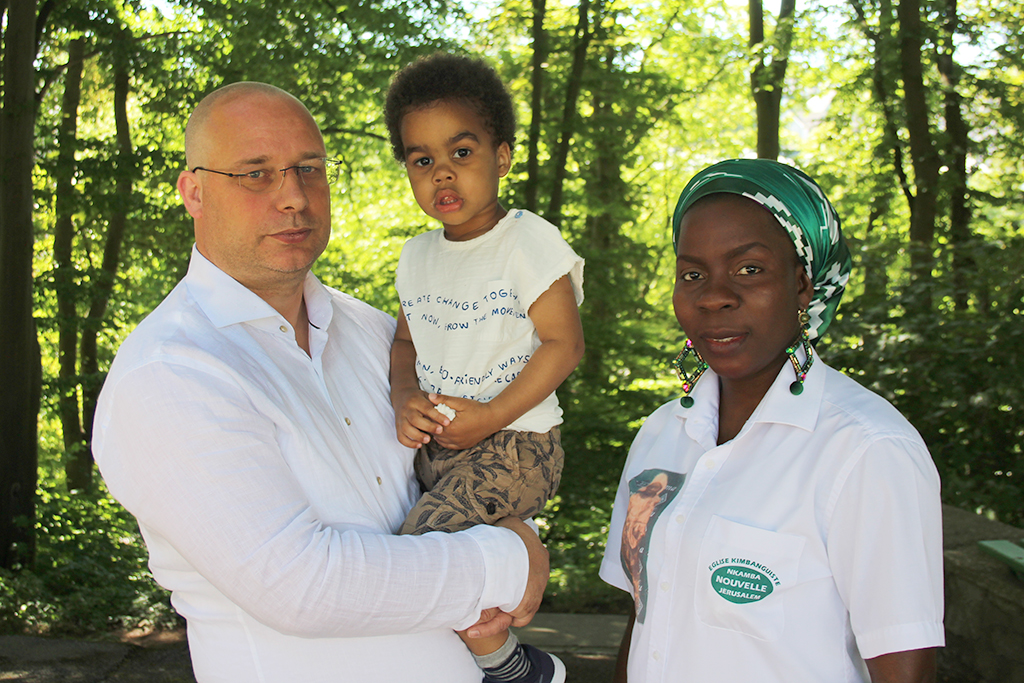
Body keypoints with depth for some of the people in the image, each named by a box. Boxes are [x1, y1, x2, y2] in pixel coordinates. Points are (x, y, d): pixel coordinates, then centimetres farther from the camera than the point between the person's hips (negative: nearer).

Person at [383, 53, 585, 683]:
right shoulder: (418, 255, 11)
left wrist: (490, 417, -18)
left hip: (514, 442, -8)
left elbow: (563, 344, -13)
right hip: (435, 443, 8)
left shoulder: (528, 240, -10)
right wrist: (406, 399, -4)